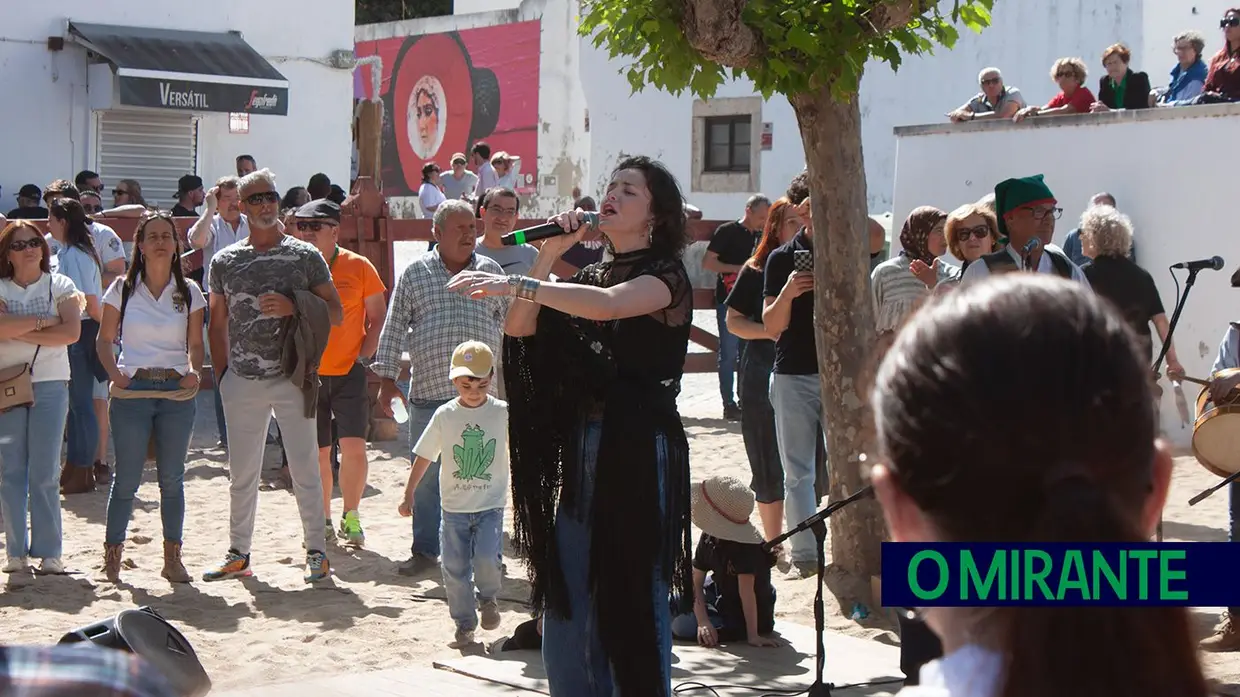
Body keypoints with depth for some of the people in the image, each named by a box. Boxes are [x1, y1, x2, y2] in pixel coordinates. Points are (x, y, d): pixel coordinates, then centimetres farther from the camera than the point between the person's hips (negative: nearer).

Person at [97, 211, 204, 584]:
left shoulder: (188, 292, 5)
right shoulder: (122, 289, 3)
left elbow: (195, 344, 7)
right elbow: (104, 340, 6)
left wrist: (195, 372, -13)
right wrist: (113, 371, -12)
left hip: (177, 392, 1)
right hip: (132, 391, -1)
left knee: (172, 478, 5)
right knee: (127, 478, 0)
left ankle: (172, 557, 13)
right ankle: (112, 553, 12)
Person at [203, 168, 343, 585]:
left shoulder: (305, 257, 1)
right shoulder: (225, 261, 8)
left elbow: (335, 313, 2)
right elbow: (217, 323, 14)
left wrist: (293, 307, -14)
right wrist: (222, 376, 7)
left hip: (292, 377, -2)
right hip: (242, 380, 3)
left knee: (305, 469, 0)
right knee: (241, 472, 9)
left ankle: (317, 553, 8)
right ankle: (238, 554, 19)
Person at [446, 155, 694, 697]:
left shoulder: (665, 275, -5)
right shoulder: (590, 275, 17)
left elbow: (607, 305, -26)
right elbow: (520, 329, 8)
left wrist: (515, 285, -32)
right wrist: (548, 256, -2)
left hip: (640, 453, -7)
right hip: (582, 452, 7)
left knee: (635, 603, -3)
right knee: (568, 606, 7)